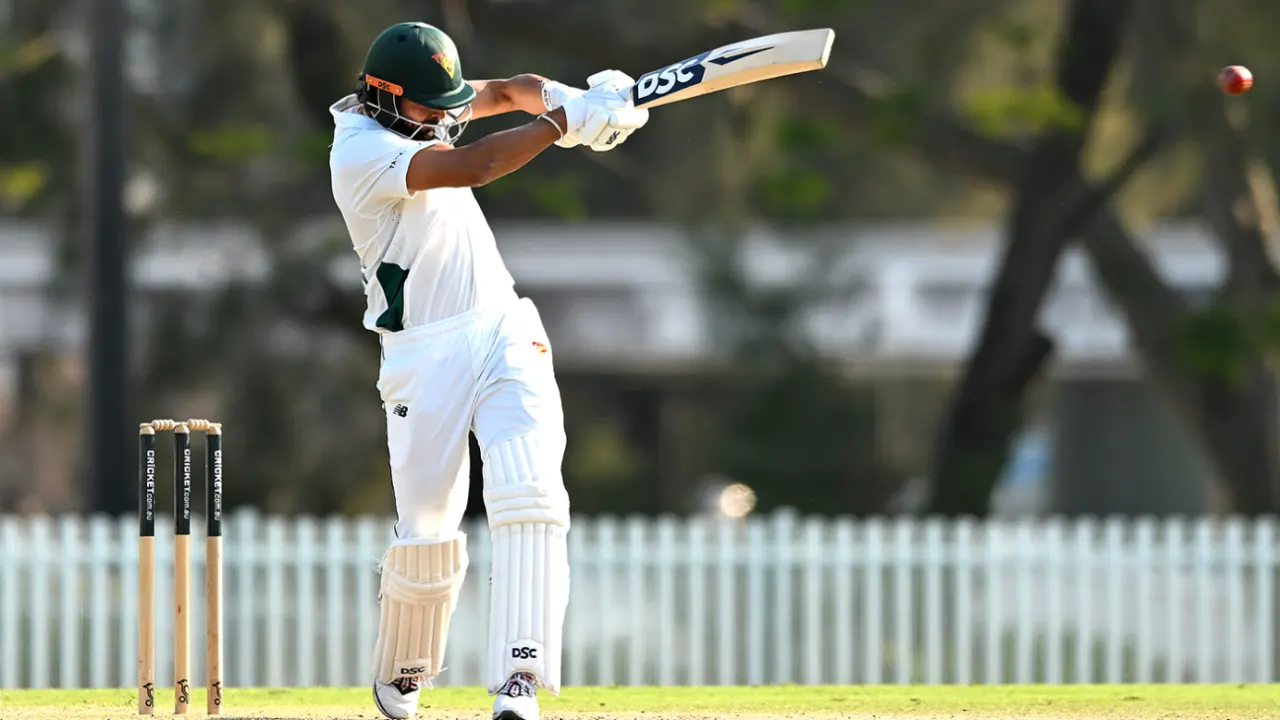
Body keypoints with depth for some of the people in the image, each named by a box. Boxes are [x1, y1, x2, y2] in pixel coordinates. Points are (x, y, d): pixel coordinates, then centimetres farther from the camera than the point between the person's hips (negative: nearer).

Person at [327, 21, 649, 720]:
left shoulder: (416, 106, 6)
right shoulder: (362, 151, -17)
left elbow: (507, 91, 15)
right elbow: (469, 167, -29)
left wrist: (566, 98, -8)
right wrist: (567, 120, -28)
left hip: (505, 334, 6)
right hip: (425, 358, -6)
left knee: (529, 501, -16)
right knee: (428, 539, 0)